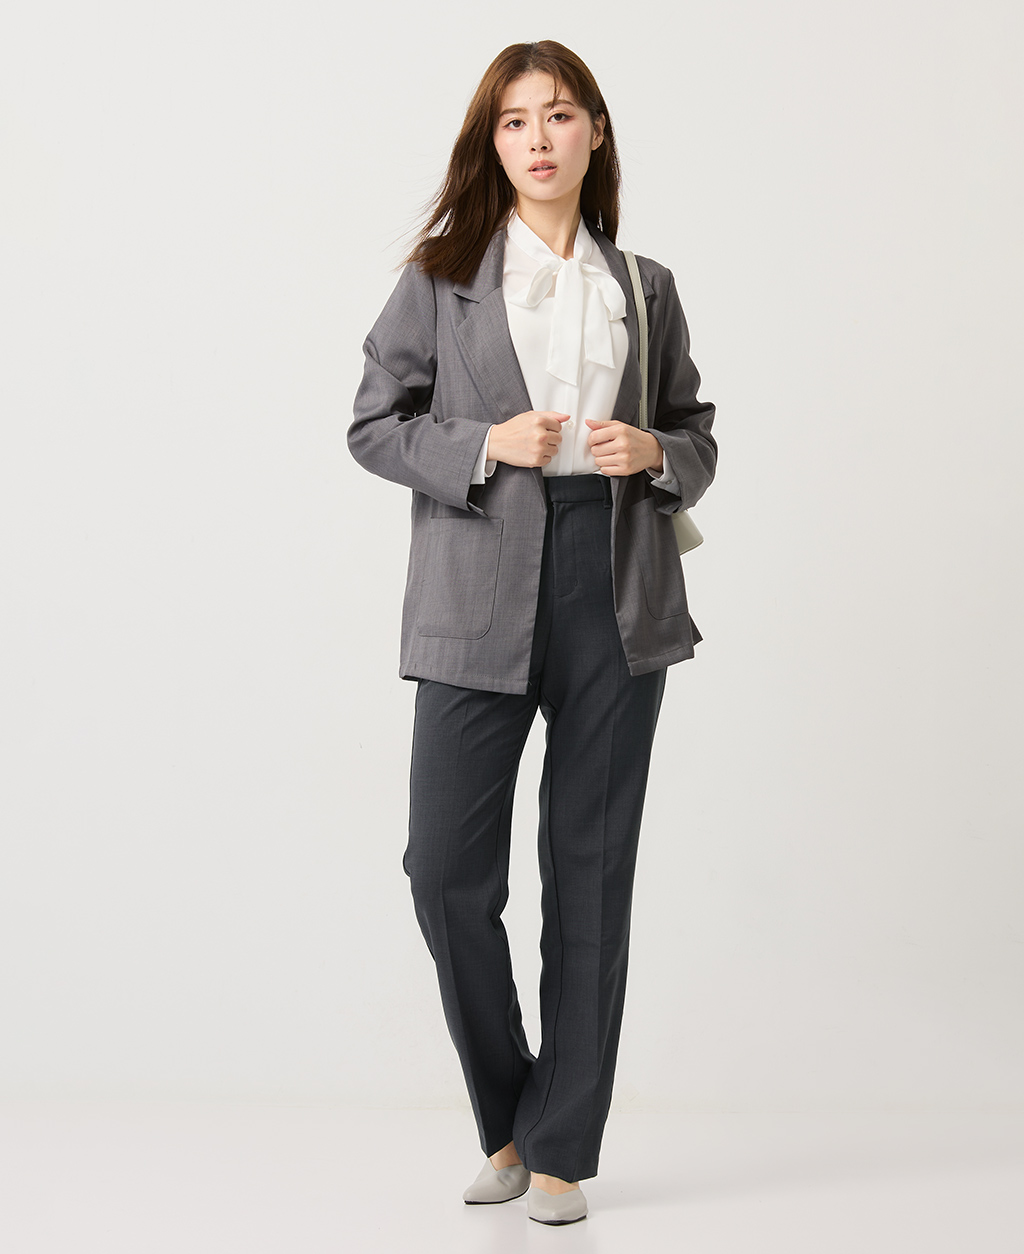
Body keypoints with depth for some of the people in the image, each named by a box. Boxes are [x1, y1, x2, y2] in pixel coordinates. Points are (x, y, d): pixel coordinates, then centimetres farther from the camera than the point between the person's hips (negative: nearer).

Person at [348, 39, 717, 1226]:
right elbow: (372, 425, 4)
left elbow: (697, 434, 18)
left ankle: (560, 1149, 16)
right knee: (447, 866, -5)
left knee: (591, 872, 4)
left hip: (617, 593, 2)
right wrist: (485, 444, -12)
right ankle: (505, 1120, 19)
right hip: (480, 595, -1)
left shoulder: (645, 285, 12)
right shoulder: (440, 275, 5)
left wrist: (655, 450, -5)